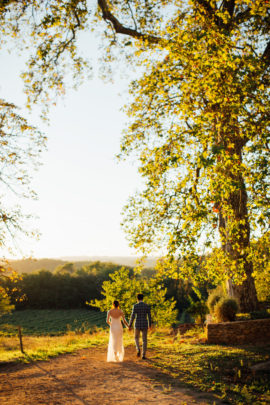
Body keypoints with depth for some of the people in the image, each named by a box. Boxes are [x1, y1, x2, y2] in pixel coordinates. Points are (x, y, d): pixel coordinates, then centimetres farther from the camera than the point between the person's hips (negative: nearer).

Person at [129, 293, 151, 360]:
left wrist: (130, 326, -3)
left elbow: (132, 316, -11)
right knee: (144, 340, 10)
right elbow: (149, 316, 3)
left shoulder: (135, 306, -8)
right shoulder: (147, 306, 0)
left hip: (137, 324, -1)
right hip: (144, 324, 1)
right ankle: (143, 355, 6)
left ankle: (138, 349, -7)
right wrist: (150, 325, 16)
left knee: (136, 338, 19)